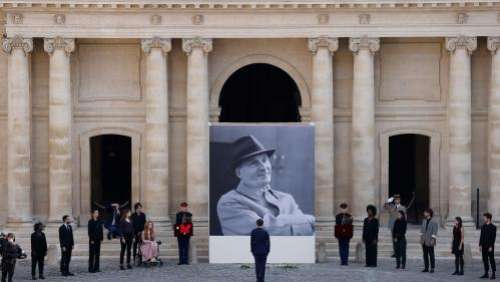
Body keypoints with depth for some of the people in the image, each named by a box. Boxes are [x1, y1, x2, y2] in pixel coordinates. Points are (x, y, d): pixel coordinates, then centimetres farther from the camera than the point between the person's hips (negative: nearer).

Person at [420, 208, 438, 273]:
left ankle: (432, 268, 3)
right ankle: (426, 268, 14)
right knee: (425, 255, 8)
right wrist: (421, 237, 13)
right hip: (424, 241, 6)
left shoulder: (433, 223, -8)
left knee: (431, 255, -1)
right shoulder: (424, 221, 11)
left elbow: (434, 232, -11)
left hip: (430, 241, -6)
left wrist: (433, 239, -15)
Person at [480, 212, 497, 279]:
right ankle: (486, 273, 12)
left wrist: (491, 246, -17)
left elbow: (493, 237, -11)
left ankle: (493, 274, 0)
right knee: (485, 259, 6)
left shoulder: (493, 227, -7)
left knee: (491, 259, -3)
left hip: (490, 246, -6)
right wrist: (480, 245, 5)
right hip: (484, 246, 6)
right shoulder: (483, 227, 12)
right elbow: (481, 236, 13)